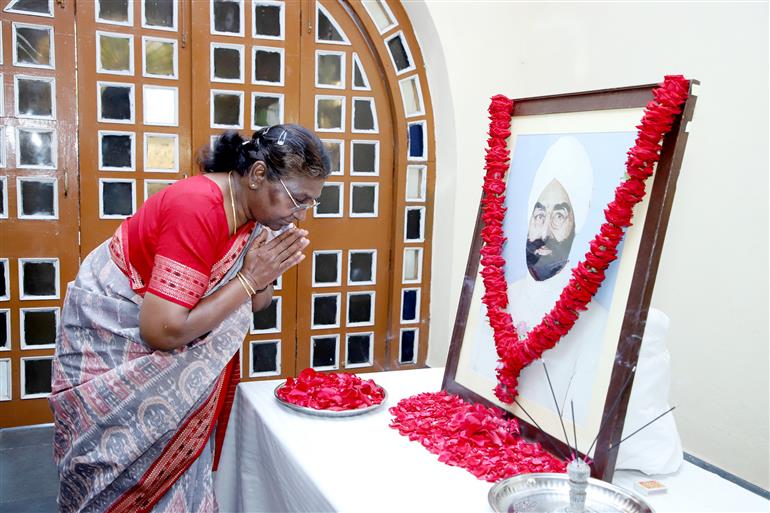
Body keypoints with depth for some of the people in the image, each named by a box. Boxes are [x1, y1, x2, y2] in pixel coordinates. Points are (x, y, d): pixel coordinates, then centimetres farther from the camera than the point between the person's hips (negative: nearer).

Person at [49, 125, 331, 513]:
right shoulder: (197, 208, -32)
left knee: (179, 458, 12)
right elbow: (163, 332, -33)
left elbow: (254, 304, 2)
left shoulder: (254, 210, -8)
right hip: (112, 338, -7)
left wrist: (267, 275, -20)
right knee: (123, 469, 7)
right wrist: (248, 279, -28)